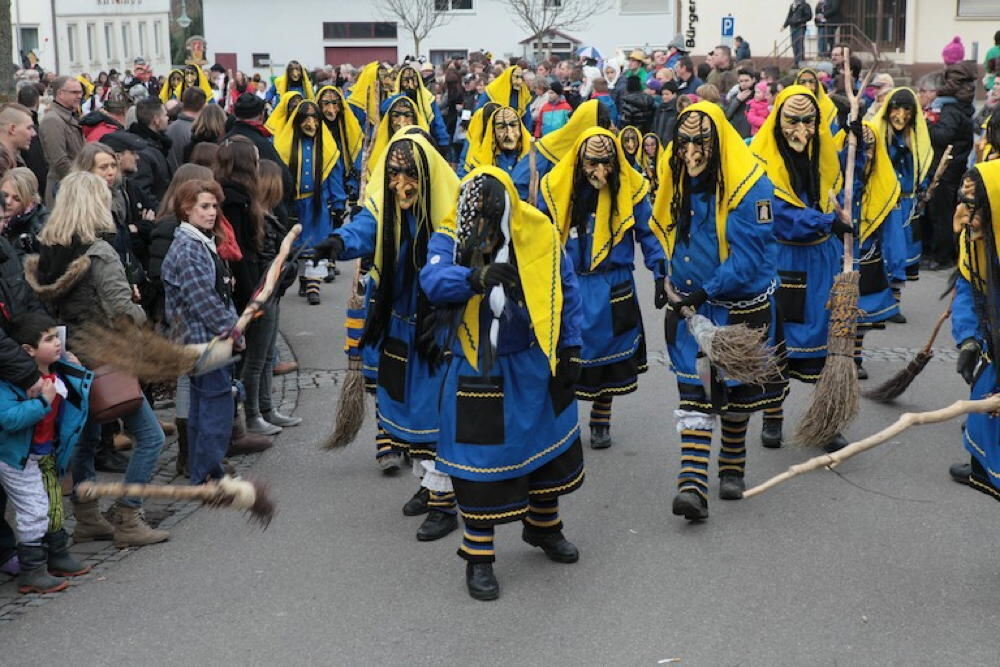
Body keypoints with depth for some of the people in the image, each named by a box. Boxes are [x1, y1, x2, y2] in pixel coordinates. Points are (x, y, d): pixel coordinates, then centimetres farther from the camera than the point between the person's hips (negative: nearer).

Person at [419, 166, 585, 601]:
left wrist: (570, 349, 0)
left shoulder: (541, 235, -8)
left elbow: (566, 291, 2)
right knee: (481, 461, 0)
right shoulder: (449, 239, -13)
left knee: (550, 446, 18)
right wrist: (475, 277, -50)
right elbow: (434, 280, -32)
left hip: (535, 368, 3)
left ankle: (543, 526, 44)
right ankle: (478, 557, 16)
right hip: (478, 375, -3)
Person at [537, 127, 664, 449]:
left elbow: (648, 234, 1)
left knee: (608, 351, 11)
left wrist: (660, 274, -7)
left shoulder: (632, 190, -9)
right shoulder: (556, 187, -7)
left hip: (612, 288, 0)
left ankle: (601, 422, 28)